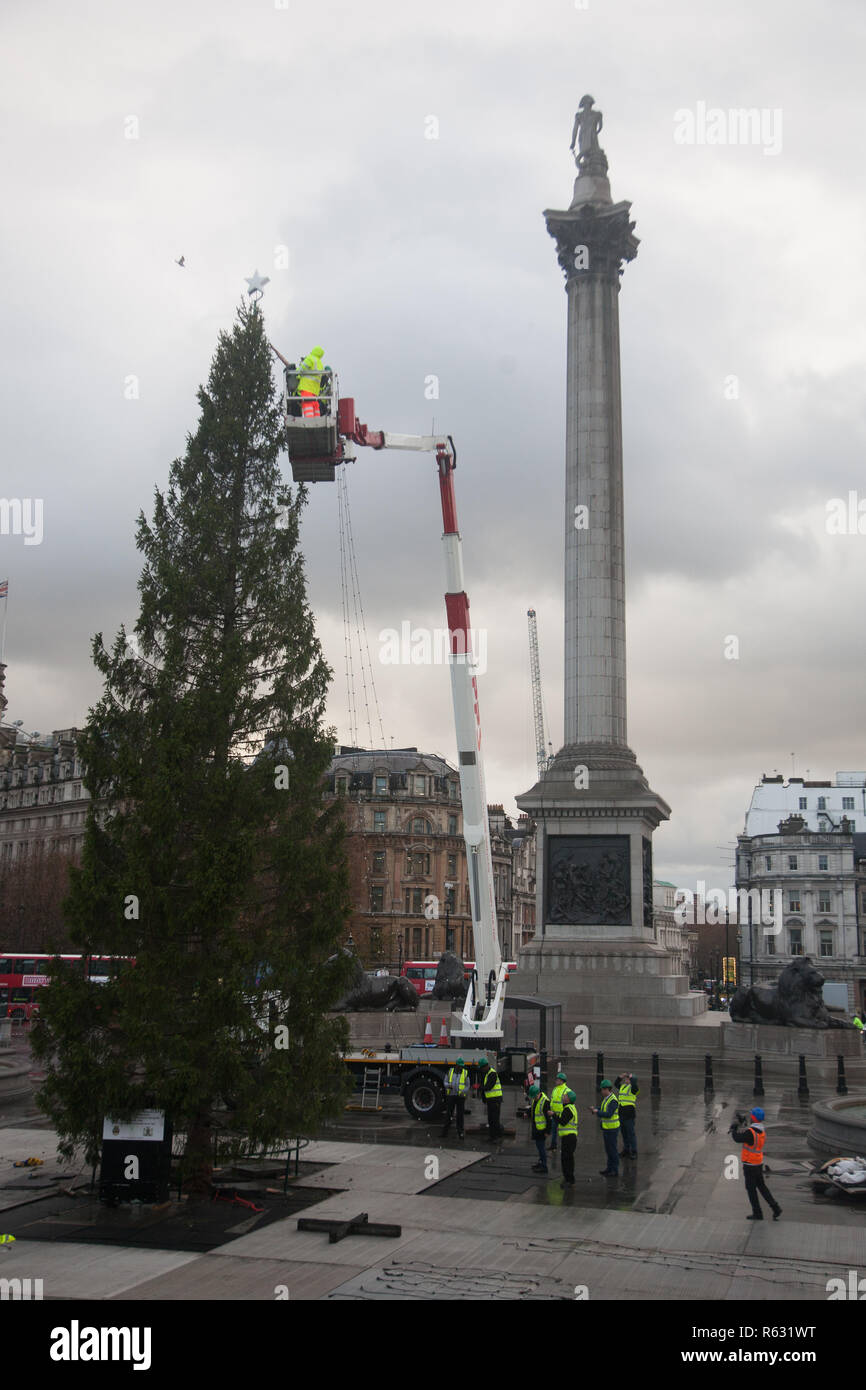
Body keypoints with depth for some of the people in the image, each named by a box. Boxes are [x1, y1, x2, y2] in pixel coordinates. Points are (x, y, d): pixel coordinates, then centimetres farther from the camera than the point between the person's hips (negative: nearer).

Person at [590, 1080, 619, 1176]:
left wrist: (597, 1112, -21)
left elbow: (609, 1114, -28)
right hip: (606, 1128, 9)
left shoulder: (613, 1101, -22)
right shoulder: (606, 1098, 8)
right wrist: (595, 1108, -1)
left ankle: (615, 1171, 6)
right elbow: (603, 1108, 17)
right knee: (608, 1149, 17)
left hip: (612, 1129, -9)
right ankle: (610, 1168, 27)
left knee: (613, 1149, -1)